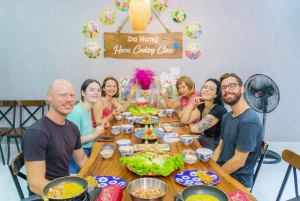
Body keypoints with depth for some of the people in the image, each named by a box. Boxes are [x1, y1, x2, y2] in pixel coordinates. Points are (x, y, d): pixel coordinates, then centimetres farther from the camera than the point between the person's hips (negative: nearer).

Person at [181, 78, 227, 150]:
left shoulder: (219, 110, -24)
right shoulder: (201, 106, 2)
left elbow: (195, 129, -25)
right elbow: (184, 121, 0)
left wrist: (191, 125, -2)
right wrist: (193, 104, -8)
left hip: (214, 147, -7)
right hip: (202, 140, 7)